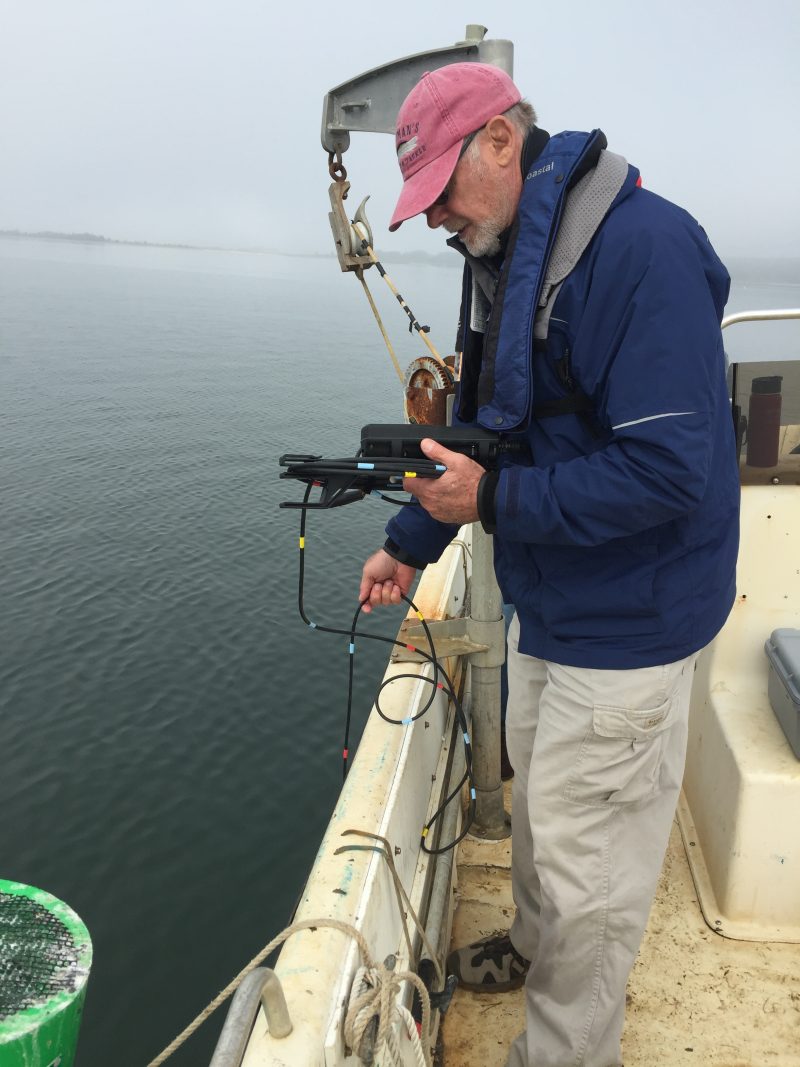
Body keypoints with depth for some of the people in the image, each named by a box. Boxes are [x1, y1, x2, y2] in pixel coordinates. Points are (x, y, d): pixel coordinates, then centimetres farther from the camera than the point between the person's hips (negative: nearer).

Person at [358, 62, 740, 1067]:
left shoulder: (644, 247, -24)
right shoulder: (504, 258, 7)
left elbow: (667, 468, -29)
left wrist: (495, 502, -23)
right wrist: (410, 541, 14)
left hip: (624, 626, -9)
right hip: (544, 602, 9)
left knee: (588, 853, 7)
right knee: (536, 804, 26)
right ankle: (531, 948, 51)